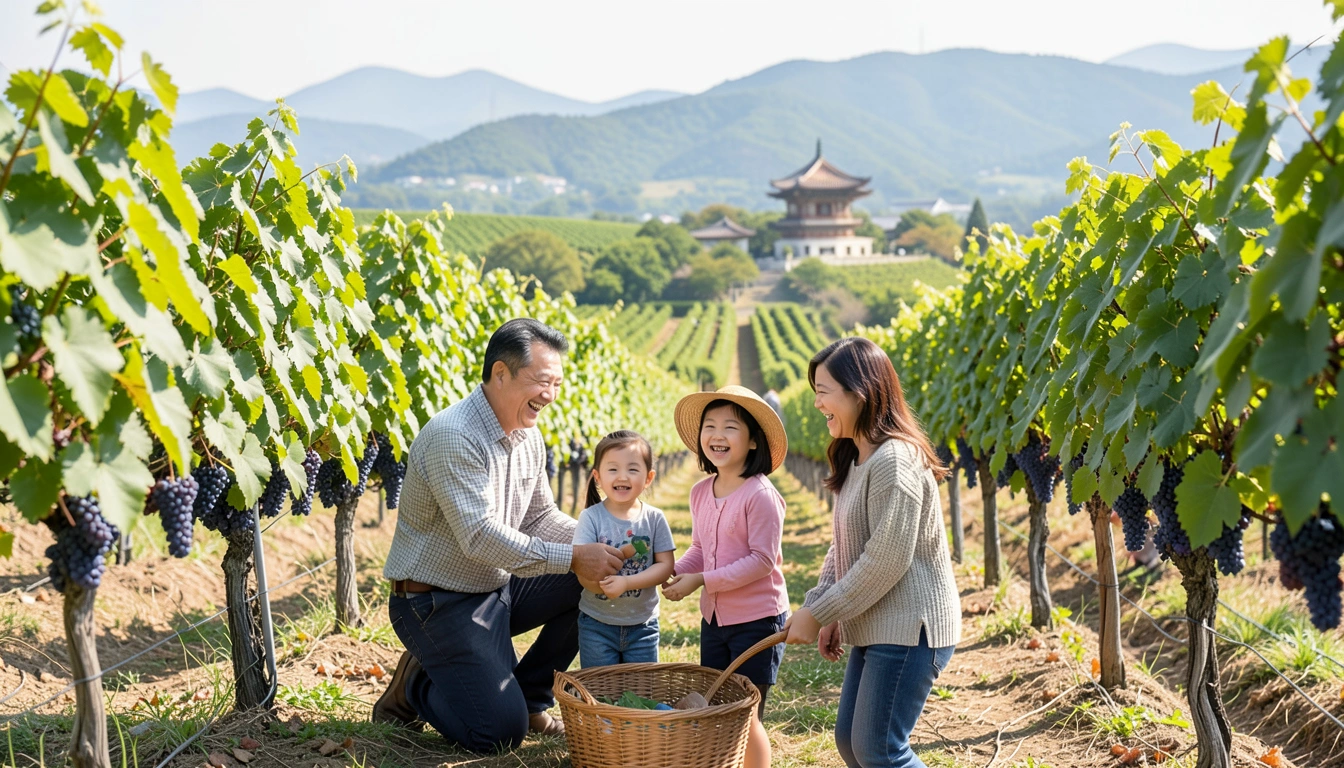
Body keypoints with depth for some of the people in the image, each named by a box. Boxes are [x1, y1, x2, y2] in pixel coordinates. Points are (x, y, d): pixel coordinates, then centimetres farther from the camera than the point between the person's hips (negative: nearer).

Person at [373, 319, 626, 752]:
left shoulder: (528, 436, 4)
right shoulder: (452, 436, -25)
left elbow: (540, 517, 10)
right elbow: (478, 536, -31)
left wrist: (596, 544, -9)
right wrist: (571, 558, -31)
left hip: (498, 586, 9)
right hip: (439, 602, -9)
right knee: (500, 732, -17)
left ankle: (528, 696, 10)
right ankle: (416, 684, 10)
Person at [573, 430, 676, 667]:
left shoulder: (654, 518, -4)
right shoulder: (591, 518, -10)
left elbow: (665, 565, -8)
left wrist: (626, 581, -22)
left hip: (643, 624, 1)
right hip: (597, 624, -1)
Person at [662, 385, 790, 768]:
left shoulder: (760, 495, -19)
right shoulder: (701, 492, 3)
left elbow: (762, 560, -21)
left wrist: (702, 580, -21)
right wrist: (676, 571, -5)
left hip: (757, 619, -7)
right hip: (713, 618, 7)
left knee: (746, 717, 1)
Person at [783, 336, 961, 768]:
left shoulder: (894, 461, -20)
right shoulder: (856, 461, 13)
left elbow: (886, 561, -23)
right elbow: (843, 548, 14)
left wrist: (816, 612, -16)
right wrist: (824, 612, 2)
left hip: (909, 629, -10)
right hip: (875, 628, 10)